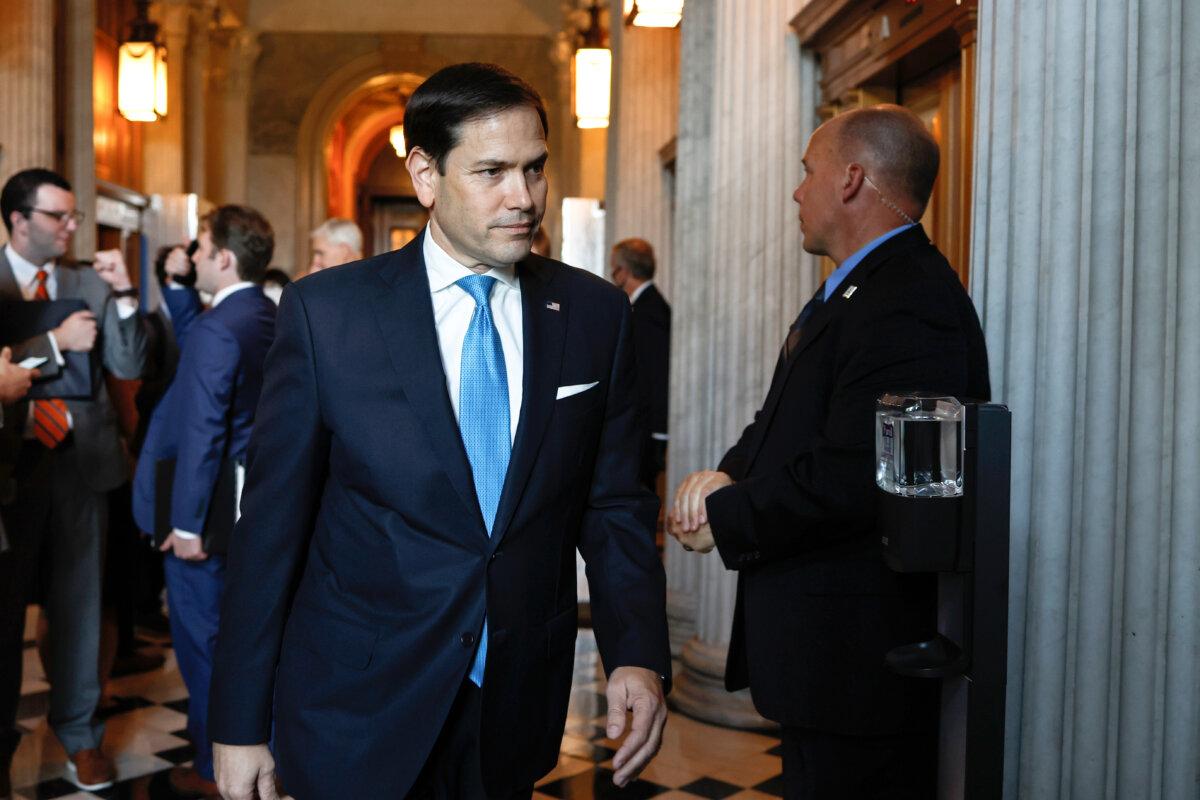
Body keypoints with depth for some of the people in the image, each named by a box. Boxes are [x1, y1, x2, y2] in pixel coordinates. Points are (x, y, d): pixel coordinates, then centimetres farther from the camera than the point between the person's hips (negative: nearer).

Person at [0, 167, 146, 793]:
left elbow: (128, 367, -1)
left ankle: (78, 730, 25)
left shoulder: (90, 285, 5)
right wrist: (55, 341, -17)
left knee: (78, 600, 11)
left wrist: (123, 296, -11)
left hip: (79, 460, 2)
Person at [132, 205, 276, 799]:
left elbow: (202, 430, -23)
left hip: (205, 504, -8)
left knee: (201, 636, 5)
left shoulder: (218, 328, -21)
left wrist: (187, 522, -20)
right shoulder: (272, 319, 5)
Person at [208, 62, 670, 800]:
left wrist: (638, 654, -11)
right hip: (357, 712, -2)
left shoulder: (596, 314, -2)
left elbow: (615, 506, 2)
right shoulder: (326, 311, -9)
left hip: (518, 711, 3)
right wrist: (240, 723, -4)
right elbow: (271, 523, -6)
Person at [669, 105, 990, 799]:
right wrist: (729, 474, -4)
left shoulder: (910, 305, -22)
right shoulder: (854, 289, 14)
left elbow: (847, 479, -28)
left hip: (859, 658, -10)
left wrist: (727, 518, -15)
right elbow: (787, 420, 16)